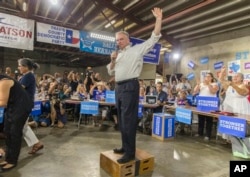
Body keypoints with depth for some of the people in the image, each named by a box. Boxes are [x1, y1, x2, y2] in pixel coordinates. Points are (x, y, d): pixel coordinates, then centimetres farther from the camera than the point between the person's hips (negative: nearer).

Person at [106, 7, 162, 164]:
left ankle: (130, 152, 4)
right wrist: (112, 61, 4)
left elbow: (154, 38, -4)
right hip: (119, 87, 8)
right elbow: (111, 72, 21)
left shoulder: (137, 49, 2)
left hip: (130, 86, -8)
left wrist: (159, 19, -11)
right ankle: (125, 146, 27)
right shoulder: (118, 55, 21)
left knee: (129, 119, -7)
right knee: (122, 119, 13)